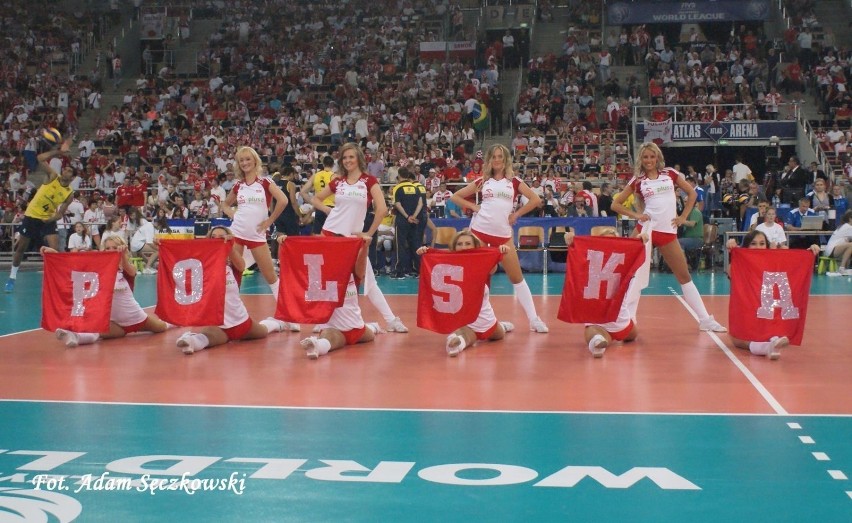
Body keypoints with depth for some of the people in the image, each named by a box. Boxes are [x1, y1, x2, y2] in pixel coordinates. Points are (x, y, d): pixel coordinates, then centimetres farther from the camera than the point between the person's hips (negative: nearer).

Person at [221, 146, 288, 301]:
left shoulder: (265, 182, -3)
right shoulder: (238, 185, 8)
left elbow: (283, 200, -14)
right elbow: (225, 205, 23)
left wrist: (269, 221, -10)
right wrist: (233, 215, 3)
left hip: (257, 234, -3)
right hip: (236, 232, 3)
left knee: (270, 274, 1)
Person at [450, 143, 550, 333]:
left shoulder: (514, 181, 7)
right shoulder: (482, 181, 9)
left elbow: (535, 199, 3)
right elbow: (456, 197, 12)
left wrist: (516, 214, -2)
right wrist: (473, 207, -1)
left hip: (503, 234, 0)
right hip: (480, 231, 0)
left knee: (517, 277, 1)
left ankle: (534, 319, 4)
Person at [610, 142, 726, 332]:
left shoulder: (670, 174, 7)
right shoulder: (637, 180, 4)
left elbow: (692, 193, 15)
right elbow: (616, 204, 5)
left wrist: (683, 217, 6)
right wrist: (636, 215, -6)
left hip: (668, 232, 1)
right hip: (646, 228, -1)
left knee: (684, 276, 6)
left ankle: (705, 320, 10)